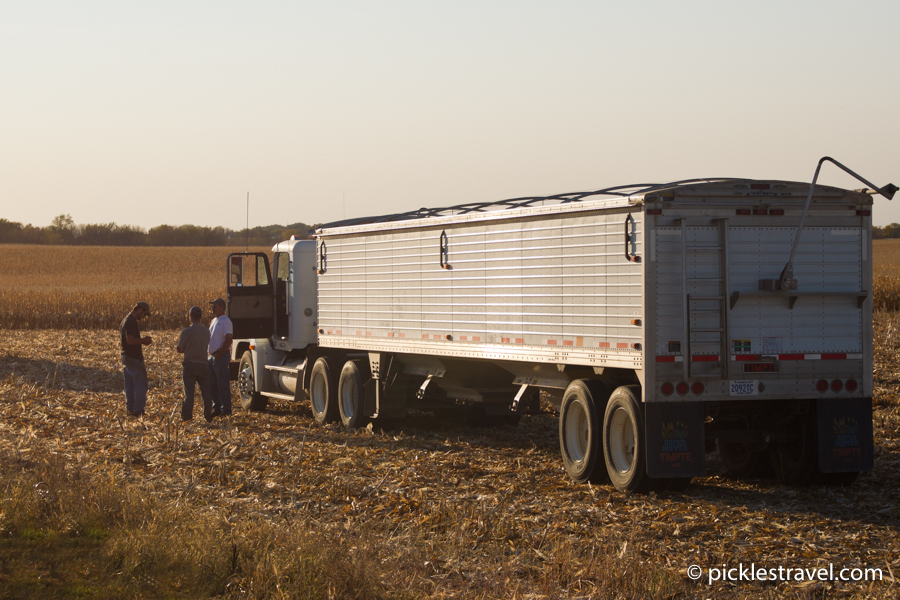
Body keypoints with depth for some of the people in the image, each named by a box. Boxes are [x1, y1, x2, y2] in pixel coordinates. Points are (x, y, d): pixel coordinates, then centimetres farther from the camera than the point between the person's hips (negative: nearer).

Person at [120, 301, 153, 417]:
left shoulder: (126, 320, 16)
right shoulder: (131, 322, -17)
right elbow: (130, 340, -25)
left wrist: (142, 341, 12)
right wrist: (144, 340, -11)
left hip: (126, 356, 10)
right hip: (134, 359, -10)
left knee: (129, 385, 12)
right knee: (140, 384, -4)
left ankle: (130, 409, 15)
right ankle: (138, 410, -4)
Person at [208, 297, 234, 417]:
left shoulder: (225, 321, -11)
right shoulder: (214, 321, 17)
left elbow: (228, 340, -18)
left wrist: (219, 354, -19)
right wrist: (212, 354, 12)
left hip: (221, 356, -10)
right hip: (212, 356, 10)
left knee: (222, 384, -7)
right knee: (212, 384, 12)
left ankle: (226, 410, -3)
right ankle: (217, 408, 19)